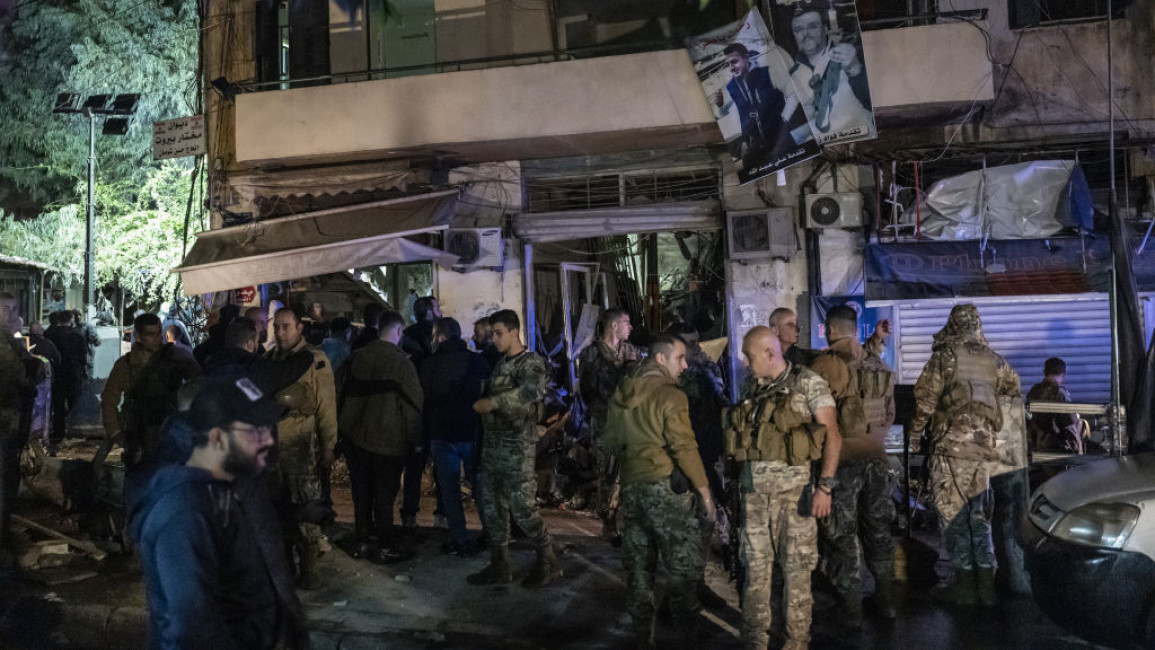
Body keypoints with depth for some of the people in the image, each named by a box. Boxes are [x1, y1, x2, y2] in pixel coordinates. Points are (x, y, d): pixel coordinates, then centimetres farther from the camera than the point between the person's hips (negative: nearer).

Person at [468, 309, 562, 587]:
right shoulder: (502, 362, 16)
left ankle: (548, 562, 12)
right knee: (493, 507, 11)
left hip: (517, 446, -8)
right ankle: (499, 565, 22)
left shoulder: (531, 361, -10)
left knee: (522, 508, -5)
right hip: (492, 444, 8)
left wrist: (493, 401, -31)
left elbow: (535, 388, -31)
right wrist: (483, 402, 2)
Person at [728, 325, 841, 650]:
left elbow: (832, 436, -9)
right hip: (753, 489, 5)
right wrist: (741, 482, 12)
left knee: (796, 567, 3)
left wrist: (825, 486, -17)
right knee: (755, 565, 9)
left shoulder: (807, 384, -5)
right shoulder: (751, 387, 11)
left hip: (793, 488, -4)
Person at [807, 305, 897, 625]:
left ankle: (850, 606, 12)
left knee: (841, 534, 6)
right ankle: (885, 598, 27)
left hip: (840, 459, -5)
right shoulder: (880, 367, 5)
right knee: (878, 529, 17)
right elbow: (889, 414, 13)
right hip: (876, 458, 5)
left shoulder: (823, 366, -13)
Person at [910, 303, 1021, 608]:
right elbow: (1013, 384, 26)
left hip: (952, 445, -5)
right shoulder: (992, 359, 9)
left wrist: (915, 428, 4)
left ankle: (965, 584, 4)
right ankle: (986, 583, 15)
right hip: (983, 446, 5)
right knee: (979, 515, 13)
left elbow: (925, 397, -9)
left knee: (953, 514, 2)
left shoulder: (945, 356, -6)